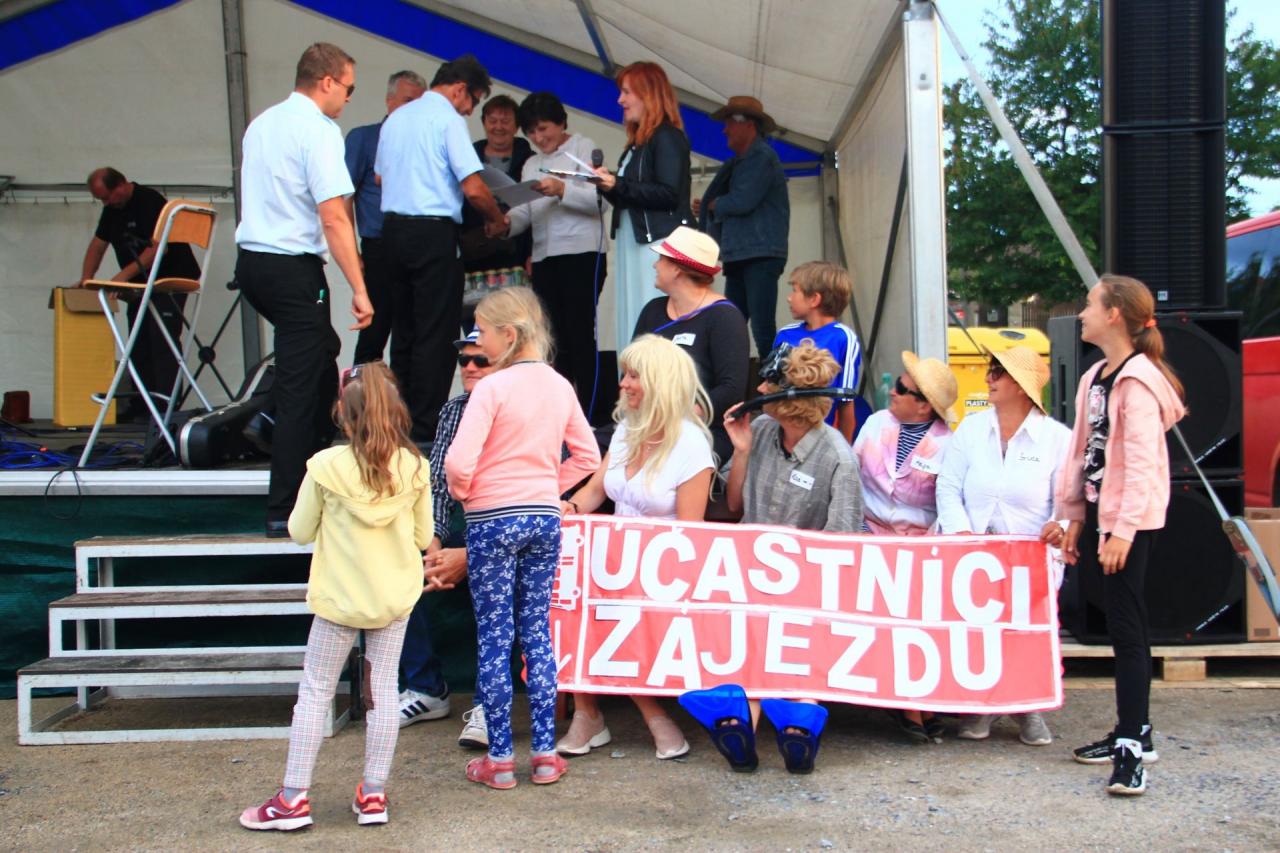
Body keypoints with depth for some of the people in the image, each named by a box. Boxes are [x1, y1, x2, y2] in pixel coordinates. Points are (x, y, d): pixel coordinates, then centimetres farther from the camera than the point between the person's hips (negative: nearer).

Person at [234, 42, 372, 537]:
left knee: (322, 354, 25)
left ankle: (314, 469, 32)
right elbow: (334, 219, -19)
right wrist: (359, 290, -18)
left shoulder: (261, 124, 15)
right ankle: (285, 512, 0)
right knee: (299, 388, -4)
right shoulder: (318, 129, -12)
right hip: (292, 268, -9)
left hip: (251, 260, 9)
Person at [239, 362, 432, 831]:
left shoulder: (326, 467, -15)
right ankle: (373, 795, 16)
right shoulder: (414, 467, -7)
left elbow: (299, 531, -4)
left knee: (314, 692, 7)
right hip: (395, 596, 3)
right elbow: (423, 537, 2)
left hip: (339, 597, -2)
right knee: (383, 689, 10)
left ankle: (293, 798, 11)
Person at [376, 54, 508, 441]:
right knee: (436, 333, -3)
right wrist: (498, 220, 3)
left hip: (393, 228, 8)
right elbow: (473, 188, -13)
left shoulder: (396, 117, 15)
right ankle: (426, 428, -2)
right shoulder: (447, 118, -8)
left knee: (403, 329, 13)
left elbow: (380, 176, 22)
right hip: (433, 232, -8)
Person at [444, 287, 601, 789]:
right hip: (545, 519, 6)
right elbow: (587, 456, 12)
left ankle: (499, 759, 10)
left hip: (493, 521, -5)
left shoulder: (492, 388, -13)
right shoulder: (560, 387, 6)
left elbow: (459, 463, -20)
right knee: (536, 633, 12)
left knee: (494, 639, 3)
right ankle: (546, 753, 15)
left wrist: (462, 492, 0)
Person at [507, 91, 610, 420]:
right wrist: (505, 223, -8)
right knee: (552, 337, 4)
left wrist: (562, 190, -20)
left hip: (582, 253, -6)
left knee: (579, 334, -9)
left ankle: (585, 416, -8)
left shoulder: (584, 149, 4)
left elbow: (599, 200, -8)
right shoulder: (532, 164, 22)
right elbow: (524, 212, 12)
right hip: (544, 257, 6)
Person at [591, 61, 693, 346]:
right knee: (632, 323, 5)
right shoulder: (638, 141, 20)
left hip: (659, 243, -9)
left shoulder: (667, 137, -7)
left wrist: (618, 186, -19)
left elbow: (669, 194, -18)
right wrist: (607, 184, 4)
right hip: (633, 242, 9)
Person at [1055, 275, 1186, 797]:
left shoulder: (1138, 379, -13)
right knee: (1122, 624, 14)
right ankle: (1133, 732, 24)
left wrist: (1124, 529, -24)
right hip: (1100, 513, 9)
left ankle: (1132, 749, -8)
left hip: (1130, 519, -9)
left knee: (1126, 628, -9)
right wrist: (1076, 518, 16)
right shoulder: (1096, 377, 14)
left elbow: (1142, 460, -20)